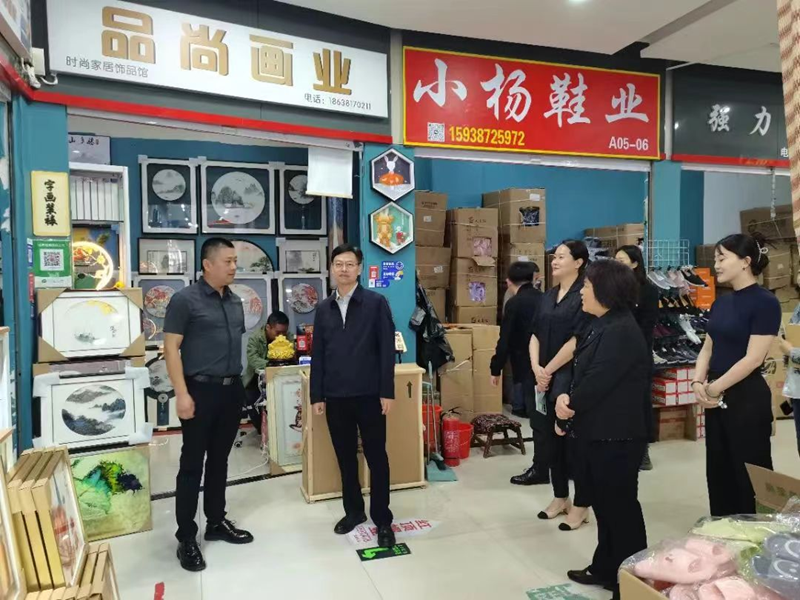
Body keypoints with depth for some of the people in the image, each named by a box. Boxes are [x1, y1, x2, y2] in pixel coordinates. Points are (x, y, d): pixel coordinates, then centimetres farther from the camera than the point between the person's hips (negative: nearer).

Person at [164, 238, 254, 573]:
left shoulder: (235, 302, 11)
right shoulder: (185, 300, -9)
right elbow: (171, 348, -12)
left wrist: (239, 382, 13)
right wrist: (182, 394, -18)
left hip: (232, 389, 6)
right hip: (201, 390, -6)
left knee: (219, 460, 16)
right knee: (192, 464, 2)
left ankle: (216, 523, 29)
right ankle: (186, 538, 13)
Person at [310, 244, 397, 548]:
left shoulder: (376, 303, -3)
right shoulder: (324, 309, 8)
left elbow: (387, 349, -6)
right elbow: (317, 355, 9)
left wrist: (387, 392, -10)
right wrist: (317, 395, 6)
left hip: (369, 395, -3)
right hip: (335, 397, 4)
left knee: (376, 458, 5)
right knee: (345, 458, 14)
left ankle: (382, 519, 17)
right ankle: (353, 511, 30)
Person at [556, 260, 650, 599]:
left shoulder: (621, 331, -22)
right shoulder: (603, 326, 11)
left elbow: (596, 382, -24)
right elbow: (582, 372, 10)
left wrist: (568, 408, -8)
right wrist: (566, 398, -9)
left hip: (618, 436, -10)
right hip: (601, 432, 10)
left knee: (620, 506, 4)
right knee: (603, 503, 21)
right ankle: (605, 568, 37)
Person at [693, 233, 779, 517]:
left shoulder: (765, 302, -14)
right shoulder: (721, 303, 9)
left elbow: (753, 358, -18)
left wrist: (714, 388, -14)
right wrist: (698, 382, -6)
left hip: (747, 399, -8)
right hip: (717, 399, 8)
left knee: (750, 475, 5)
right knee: (718, 472, 16)